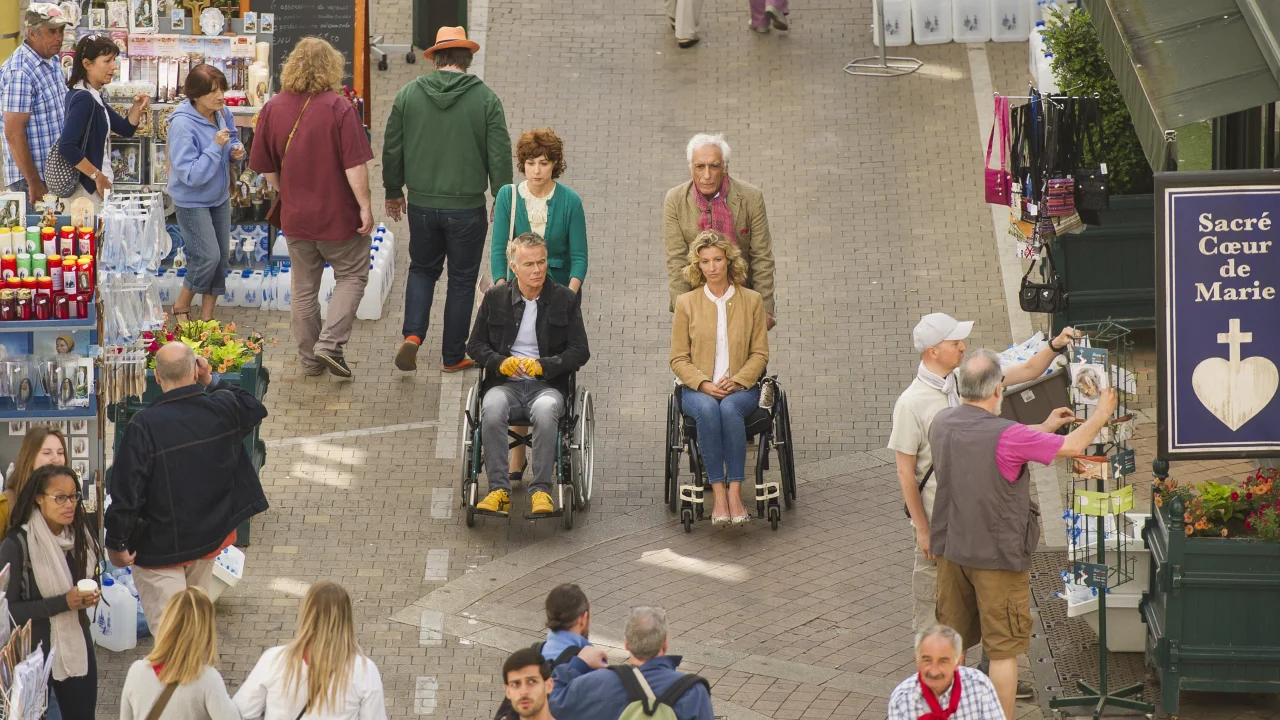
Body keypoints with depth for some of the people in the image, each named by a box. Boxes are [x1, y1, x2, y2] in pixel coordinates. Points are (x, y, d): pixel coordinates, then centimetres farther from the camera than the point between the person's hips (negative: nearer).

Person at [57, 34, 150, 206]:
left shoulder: (94, 97, 11)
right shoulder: (83, 99, -18)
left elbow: (126, 129, 19)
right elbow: (66, 146, -28)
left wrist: (137, 107, 0)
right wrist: (98, 176, -20)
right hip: (86, 189, -10)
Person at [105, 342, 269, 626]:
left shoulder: (143, 426, -22)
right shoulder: (223, 410, -8)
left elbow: (126, 490, -21)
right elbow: (253, 408, 18)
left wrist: (116, 544, -10)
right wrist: (211, 381, 10)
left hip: (159, 547, -5)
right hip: (210, 537, 5)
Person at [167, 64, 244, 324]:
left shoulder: (222, 113, -8)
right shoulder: (182, 125, -28)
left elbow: (233, 137, 14)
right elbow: (191, 174, -29)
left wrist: (236, 149, -9)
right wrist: (216, 146, -32)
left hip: (219, 196, 7)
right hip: (192, 202, -7)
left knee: (221, 255, 10)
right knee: (208, 256, -10)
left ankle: (207, 316, 23)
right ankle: (182, 306, 15)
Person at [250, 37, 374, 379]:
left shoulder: (272, 109, -3)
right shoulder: (339, 108, -16)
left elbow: (265, 168, 5)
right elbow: (355, 165, -18)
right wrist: (365, 206, -9)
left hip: (295, 216, 4)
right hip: (338, 213, -4)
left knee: (304, 288, 15)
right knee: (351, 276, 13)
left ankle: (310, 358, 20)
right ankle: (330, 343, -3)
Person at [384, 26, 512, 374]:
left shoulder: (408, 94, -2)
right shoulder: (485, 99, -8)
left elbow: (392, 149, 5)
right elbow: (500, 157, -7)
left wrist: (393, 191, 19)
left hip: (421, 205, 2)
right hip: (467, 207, -2)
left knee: (422, 269, 21)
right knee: (462, 280, 12)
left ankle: (412, 334, 1)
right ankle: (453, 356, 18)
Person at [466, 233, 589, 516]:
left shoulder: (565, 299, 4)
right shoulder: (495, 297, 8)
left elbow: (580, 352, 2)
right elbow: (475, 345, 12)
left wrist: (543, 365, -14)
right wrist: (500, 362, -9)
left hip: (547, 383, -1)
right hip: (504, 382, 1)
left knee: (546, 409, -37)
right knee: (492, 408, -34)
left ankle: (541, 490, -30)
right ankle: (499, 490, -28)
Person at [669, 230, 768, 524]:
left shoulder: (751, 301, 8)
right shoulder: (686, 303, 7)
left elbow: (760, 354, 7)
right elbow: (678, 359, 5)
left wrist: (736, 381, -11)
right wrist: (705, 384, -12)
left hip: (740, 388, 0)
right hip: (698, 389, 0)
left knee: (729, 408, -36)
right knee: (707, 409, -36)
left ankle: (734, 494, -38)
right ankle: (719, 494, -37)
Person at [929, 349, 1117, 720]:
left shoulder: (942, 424, -3)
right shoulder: (1006, 436, -24)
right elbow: (1073, 446, -13)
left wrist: (1044, 427, 21)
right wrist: (1101, 415, 6)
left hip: (951, 549, 7)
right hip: (997, 556, -7)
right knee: (1004, 649, 3)